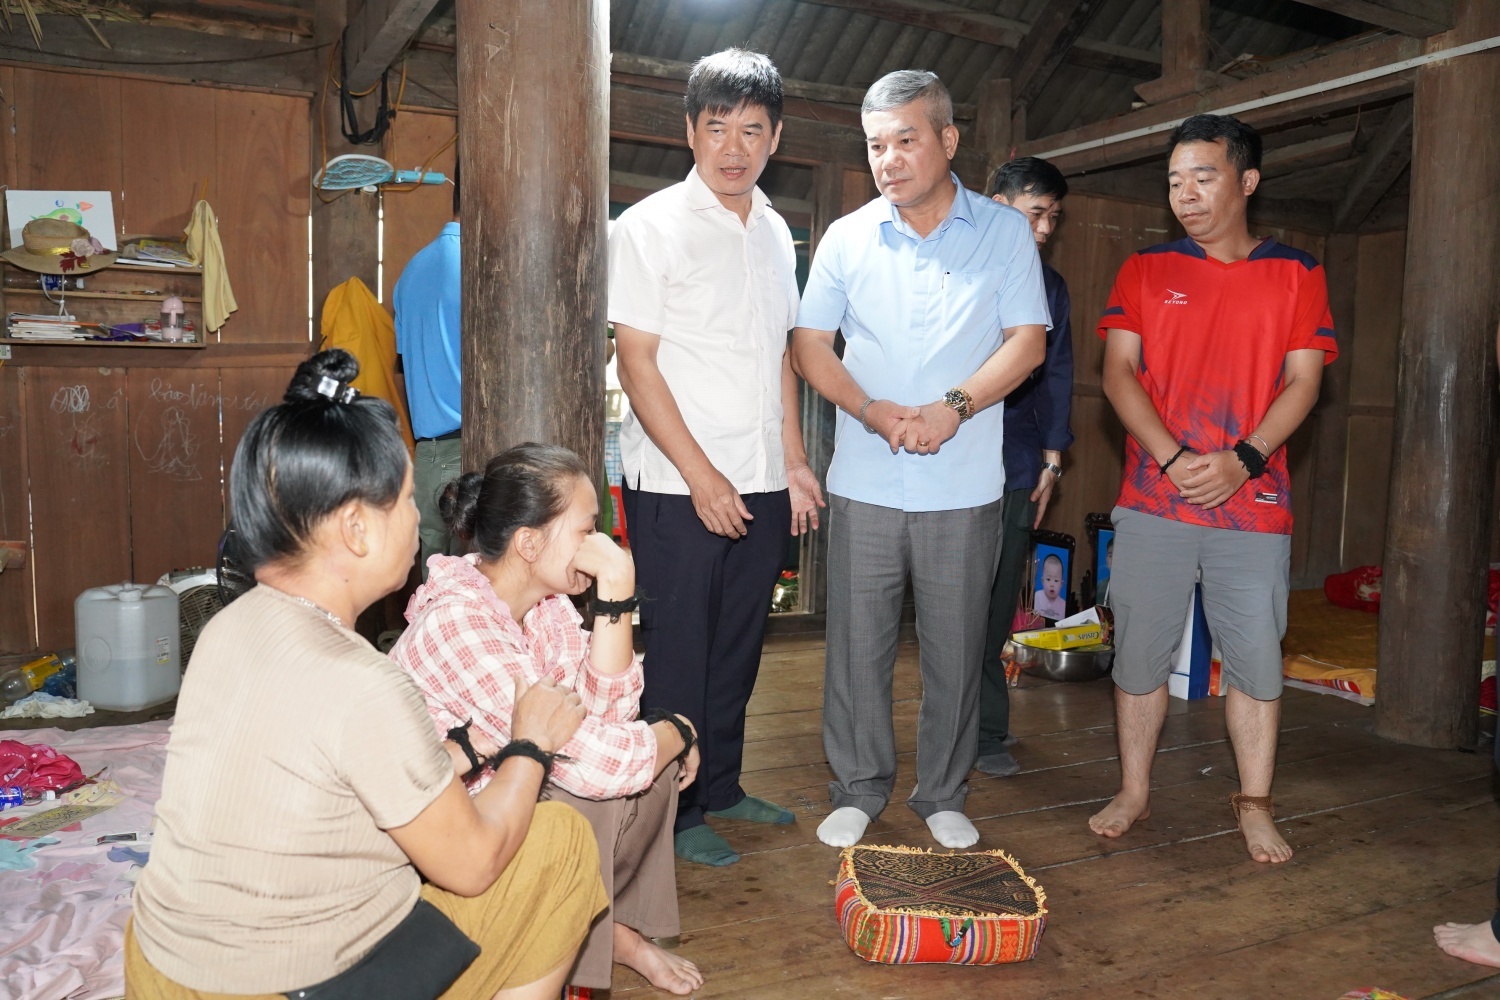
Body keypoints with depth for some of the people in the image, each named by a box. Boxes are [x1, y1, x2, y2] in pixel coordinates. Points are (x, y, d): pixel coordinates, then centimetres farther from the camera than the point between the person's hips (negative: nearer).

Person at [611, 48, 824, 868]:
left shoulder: (775, 233, 12)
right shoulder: (650, 227, -6)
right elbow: (637, 363, -10)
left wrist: (795, 462, 12)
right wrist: (701, 476, -14)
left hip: (762, 485, 6)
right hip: (679, 487, -6)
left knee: (738, 645, 14)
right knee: (678, 651, 2)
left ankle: (720, 785, 30)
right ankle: (675, 812, 17)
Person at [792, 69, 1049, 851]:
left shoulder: (1004, 233, 3)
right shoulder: (846, 238, 6)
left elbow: (1027, 340, -1)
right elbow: (810, 342, 5)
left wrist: (954, 408, -16)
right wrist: (871, 409, -12)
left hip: (963, 485, -1)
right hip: (864, 483, 1)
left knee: (955, 647, 7)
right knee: (857, 641, 6)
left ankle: (943, 794, 25)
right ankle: (859, 788, 24)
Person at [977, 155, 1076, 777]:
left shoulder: (1049, 287, 14)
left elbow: (1057, 375, 16)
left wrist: (1052, 453, 10)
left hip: (1018, 464, 4)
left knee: (999, 597, 6)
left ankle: (979, 718, 18)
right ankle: (984, 730, 11)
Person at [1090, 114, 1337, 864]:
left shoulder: (1296, 274, 8)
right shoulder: (1145, 271, 8)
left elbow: (1303, 382, 1)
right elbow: (1118, 373, 0)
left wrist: (1242, 460, -14)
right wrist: (1174, 460, -13)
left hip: (1253, 503, 0)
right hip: (1153, 500, 0)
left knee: (1257, 659, 4)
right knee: (1140, 652, 6)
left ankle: (1254, 804, 20)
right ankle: (1133, 793, 20)